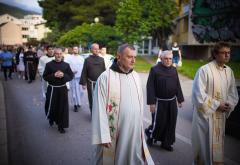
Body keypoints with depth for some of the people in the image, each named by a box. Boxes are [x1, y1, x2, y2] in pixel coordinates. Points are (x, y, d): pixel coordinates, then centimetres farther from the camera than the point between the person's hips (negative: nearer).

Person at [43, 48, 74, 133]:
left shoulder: (66, 65, 4)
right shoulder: (49, 64, -2)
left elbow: (71, 76, 3)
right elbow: (45, 77, -3)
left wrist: (63, 75, -15)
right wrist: (54, 75, -18)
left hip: (62, 89, 1)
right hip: (52, 89, -1)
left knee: (62, 107, 1)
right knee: (51, 106, 7)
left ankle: (61, 126, 15)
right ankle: (51, 118, 41)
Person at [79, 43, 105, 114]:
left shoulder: (101, 59, 5)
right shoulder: (87, 60, -1)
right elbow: (84, 72, -2)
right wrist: (83, 83, -6)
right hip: (91, 83, -1)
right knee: (92, 100, 7)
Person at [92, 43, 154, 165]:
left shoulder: (136, 76, 4)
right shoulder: (105, 77, -15)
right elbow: (100, 108, -14)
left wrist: (140, 125, 15)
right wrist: (104, 136, -15)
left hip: (135, 131, 5)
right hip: (114, 133, -5)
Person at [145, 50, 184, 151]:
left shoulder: (174, 70, 7)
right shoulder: (155, 69, -10)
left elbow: (178, 86, 12)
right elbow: (150, 87, -12)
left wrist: (180, 99, 10)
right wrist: (151, 102, -16)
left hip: (172, 102, 5)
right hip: (160, 102, -5)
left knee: (171, 123, 9)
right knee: (159, 122, 1)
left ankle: (166, 143, 26)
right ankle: (150, 135, 32)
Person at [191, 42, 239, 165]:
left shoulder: (229, 71, 5)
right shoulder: (204, 70, -16)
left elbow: (233, 92, 12)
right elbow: (199, 94, -18)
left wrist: (229, 104, -7)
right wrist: (217, 105, -16)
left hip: (221, 115, 6)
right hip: (205, 113, -6)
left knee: (218, 143, 15)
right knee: (204, 142, 6)